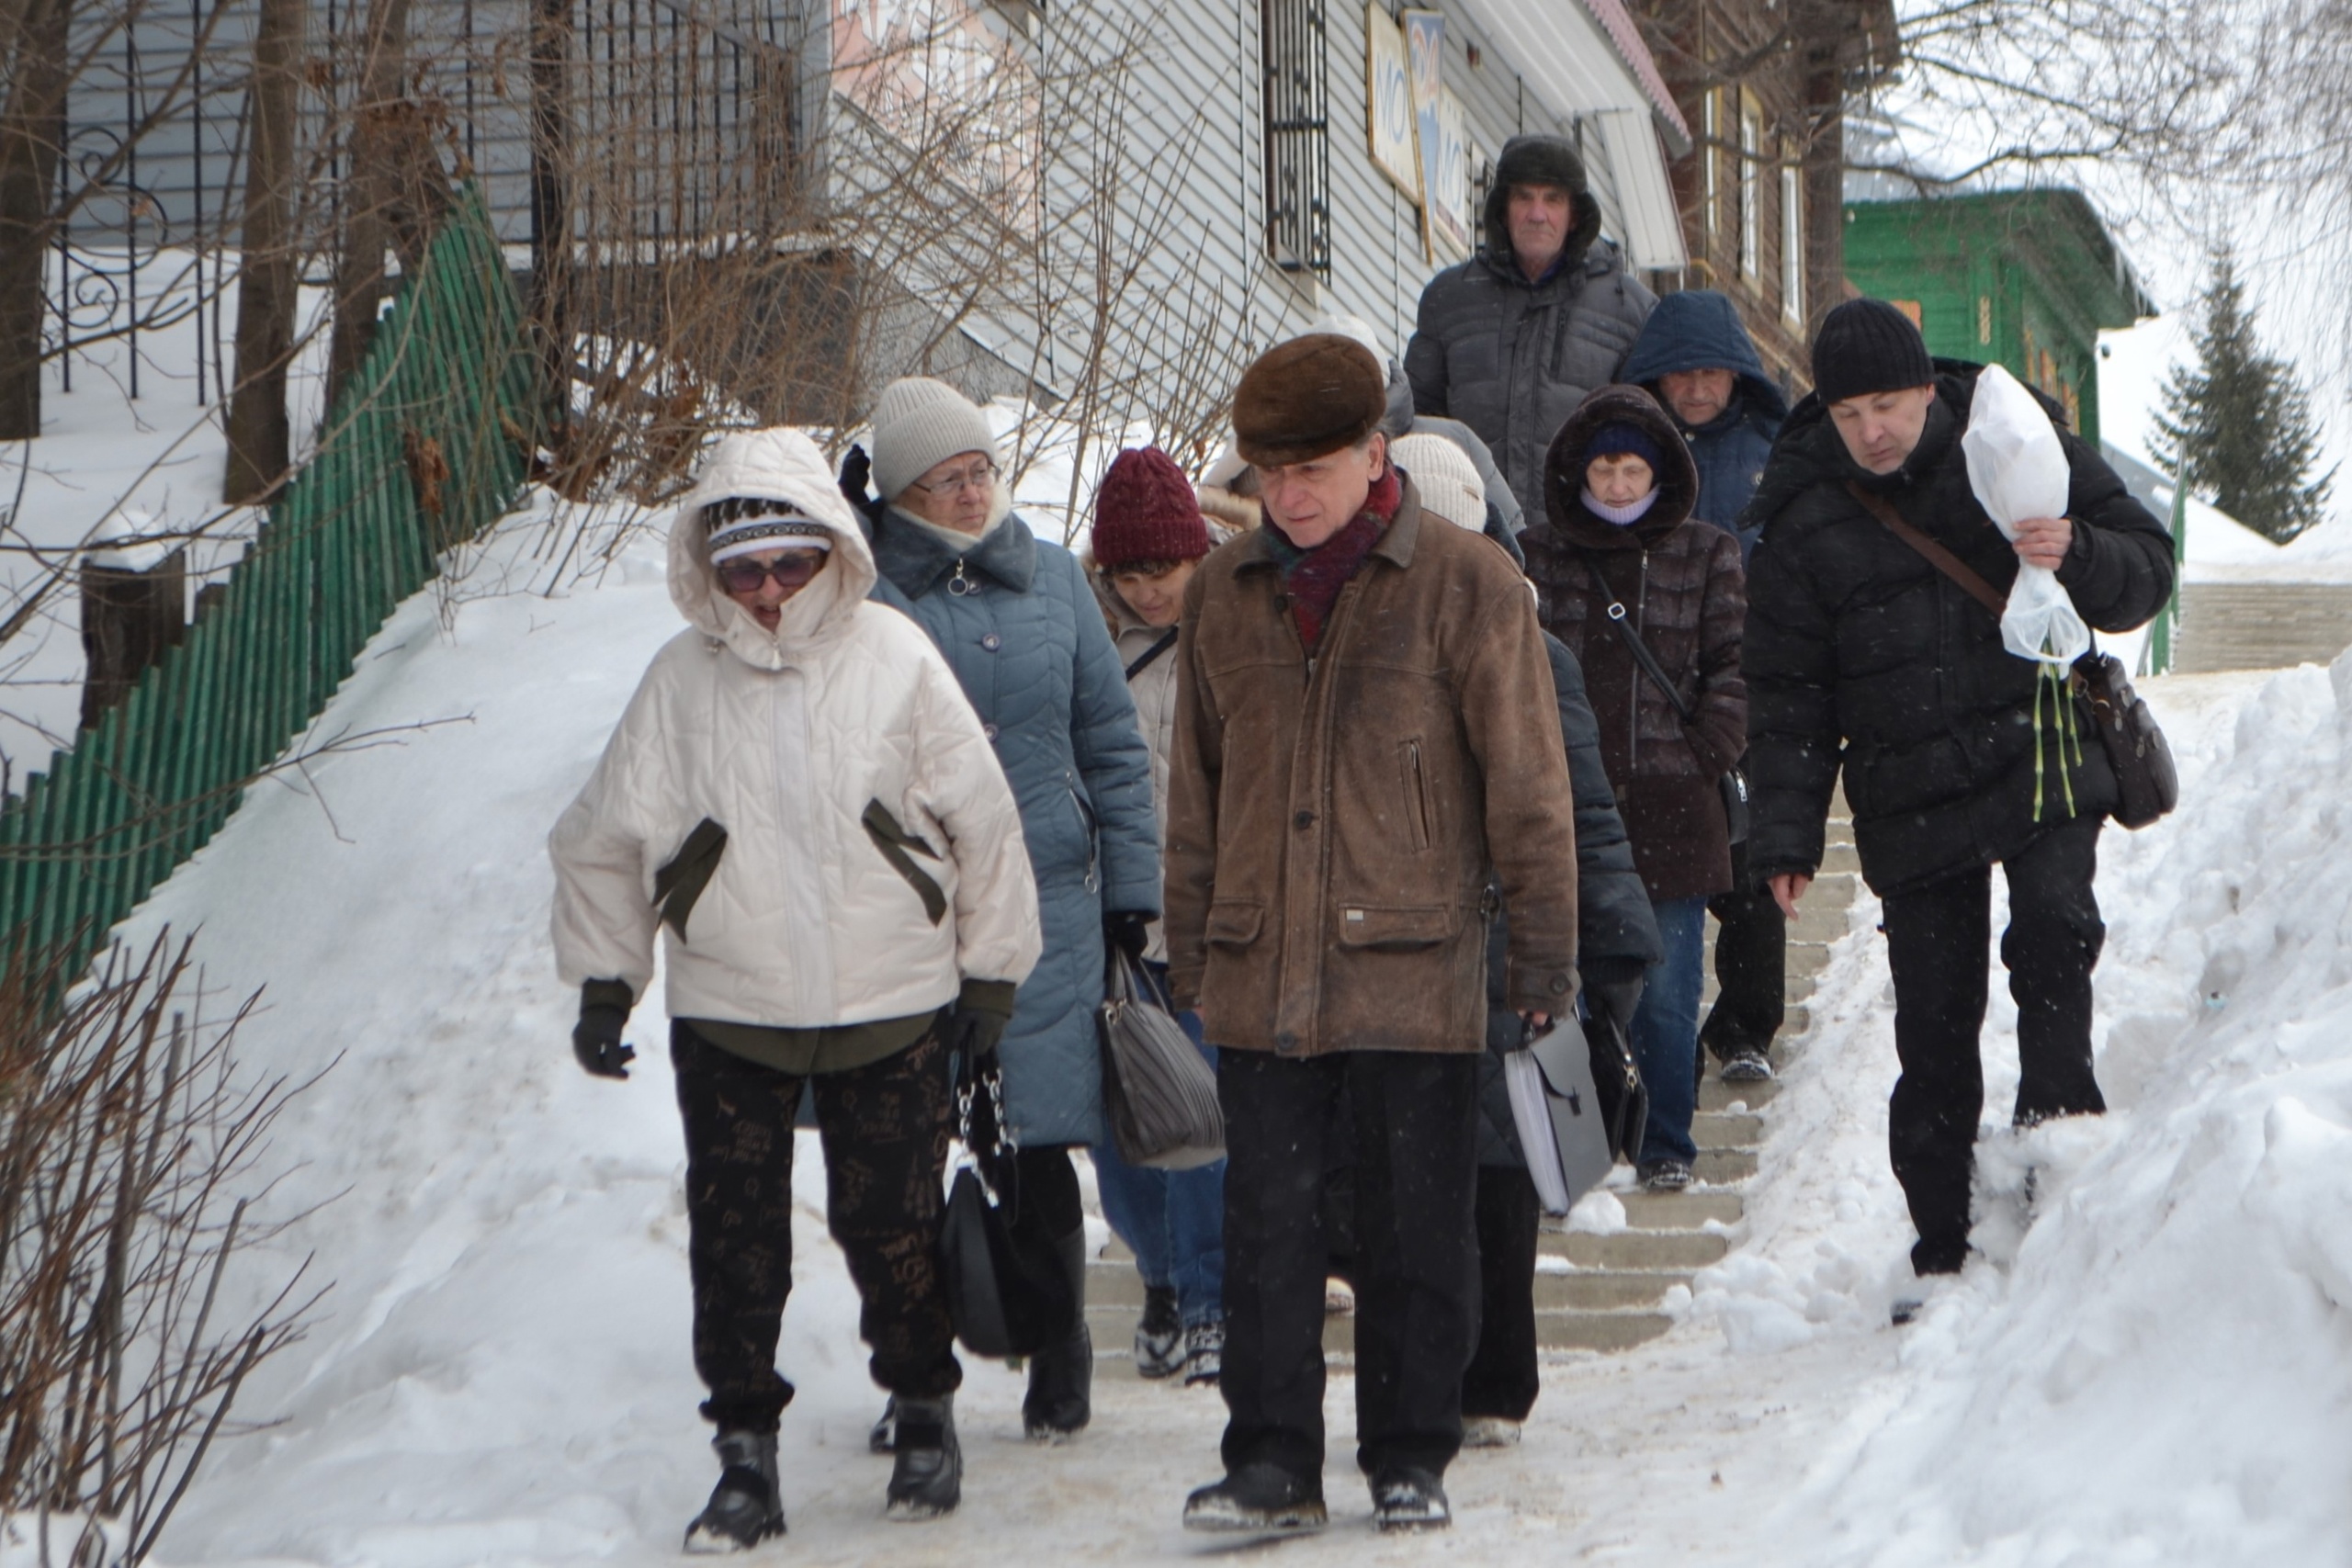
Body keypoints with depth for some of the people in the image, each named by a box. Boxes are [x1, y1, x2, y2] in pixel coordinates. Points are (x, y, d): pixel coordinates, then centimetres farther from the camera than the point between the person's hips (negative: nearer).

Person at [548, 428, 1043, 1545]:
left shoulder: (895, 658, -4)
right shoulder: (681, 679, -2)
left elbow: (980, 820, 3)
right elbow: (604, 844, 8)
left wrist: (990, 971, 5)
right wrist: (603, 982, 6)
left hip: (891, 1005, -1)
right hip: (726, 1014, 1)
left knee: (892, 1229, 6)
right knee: (734, 1243, 2)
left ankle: (925, 1414, 28)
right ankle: (746, 1460, 13)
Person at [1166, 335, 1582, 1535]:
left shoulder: (1465, 585, -2)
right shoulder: (1224, 592, 10)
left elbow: (1525, 782, -1)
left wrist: (1541, 948, -2)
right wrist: (1190, 945, 16)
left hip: (1412, 970, -3)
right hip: (1260, 973, 3)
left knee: (1415, 1227, 4)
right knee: (1266, 1222, 4)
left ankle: (1410, 1458, 16)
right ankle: (1270, 1463, 11)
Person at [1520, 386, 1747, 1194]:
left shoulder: (1705, 555, 7)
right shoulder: (1537, 555, 7)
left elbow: (1735, 665, 6)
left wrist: (1704, 752, -4)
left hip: (1670, 809, 0)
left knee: (1666, 995, 3)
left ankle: (1667, 1144, 17)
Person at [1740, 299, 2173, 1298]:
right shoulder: (1805, 520, 0)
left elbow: (2148, 571, 4)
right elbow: (1789, 695, 3)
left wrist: (2077, 558, -19)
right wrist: (1786, 834, -4)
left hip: (2043, 756, -1)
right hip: (1911, 802, 1)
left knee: (2054, 933, -26)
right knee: (1933, 1027, 2)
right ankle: (1943, 1248, 10)